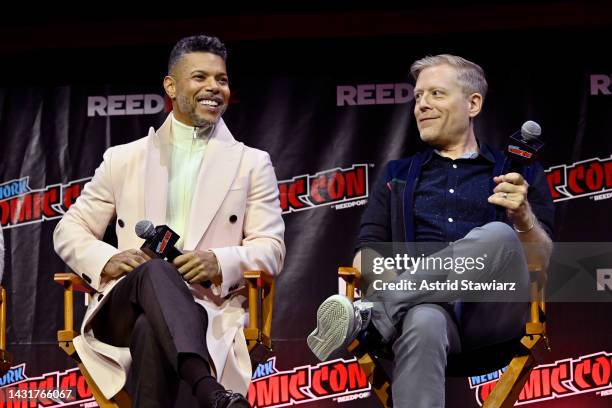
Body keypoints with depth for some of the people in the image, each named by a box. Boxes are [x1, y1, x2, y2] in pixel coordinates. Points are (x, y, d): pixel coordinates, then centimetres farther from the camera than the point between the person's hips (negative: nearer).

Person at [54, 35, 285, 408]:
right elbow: (69, 230, 20)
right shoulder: (124, 159, 19)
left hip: (208, 308, -1)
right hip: (124, 305, 1)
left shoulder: (252, 164, 17)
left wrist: (221, 263, -14)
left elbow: (271, 249, 9)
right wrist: (106, 260, -3)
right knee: (154, 271, -39)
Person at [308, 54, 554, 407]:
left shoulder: (518, 174, 19)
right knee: (422, 325, -39)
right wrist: (372, 281, -6)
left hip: (492, 309, 0)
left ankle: (367, 314, -34)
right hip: (423, 302, 1)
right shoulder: (398, 175, 27)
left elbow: (540, 262, 9)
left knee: (497, 237, -34)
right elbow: (371, 249, 18)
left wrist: (523, 216, -13)